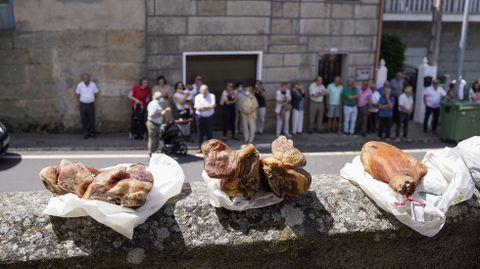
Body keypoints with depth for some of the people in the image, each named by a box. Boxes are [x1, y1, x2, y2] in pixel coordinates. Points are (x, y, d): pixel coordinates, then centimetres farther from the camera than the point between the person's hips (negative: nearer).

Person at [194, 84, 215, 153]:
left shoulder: (212, 96, 0)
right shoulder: (197, 97, 0)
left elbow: (212, 105, -13)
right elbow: (197, 108, -10)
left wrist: (202, 106, -14)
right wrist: (208, 106, -15)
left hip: (209, 117, 0)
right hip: (200, 117, 0)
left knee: (209, 132, 6)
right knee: (200, 133, 2)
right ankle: (200, 148, 10)